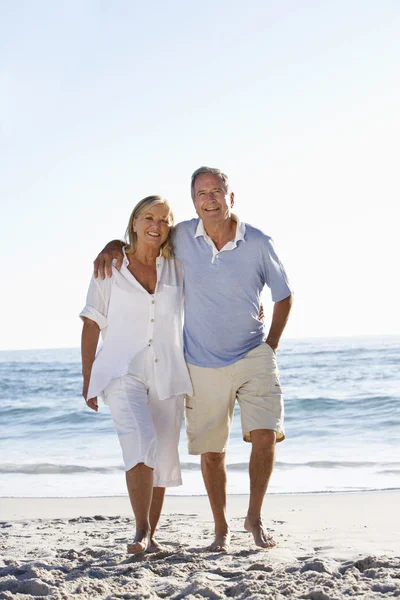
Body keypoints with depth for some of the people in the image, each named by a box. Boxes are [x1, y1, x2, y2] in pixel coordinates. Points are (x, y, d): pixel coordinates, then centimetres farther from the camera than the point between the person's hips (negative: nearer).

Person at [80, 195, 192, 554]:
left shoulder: (177, 268, 7)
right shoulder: (110, 267, 2)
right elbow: (92, 325, 4)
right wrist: (87, 380, 2)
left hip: (167, 376, 3)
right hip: (122, 372, -3)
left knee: (163, 458, 4)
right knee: (140, 441, -26)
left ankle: (150, 536, 17)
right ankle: (141, 530, -23)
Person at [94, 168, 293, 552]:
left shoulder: (258, 244, -7)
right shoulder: (182, 237, -4)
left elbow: (284, 296, 6)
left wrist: (271, 346, 3)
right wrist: (114, 245, -4)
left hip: (253, 358, -1)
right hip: (203, 366, 1)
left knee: (265, 436, -14)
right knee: (211, 452, 8)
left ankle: (255, 517, 8)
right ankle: (221, 529, 26)